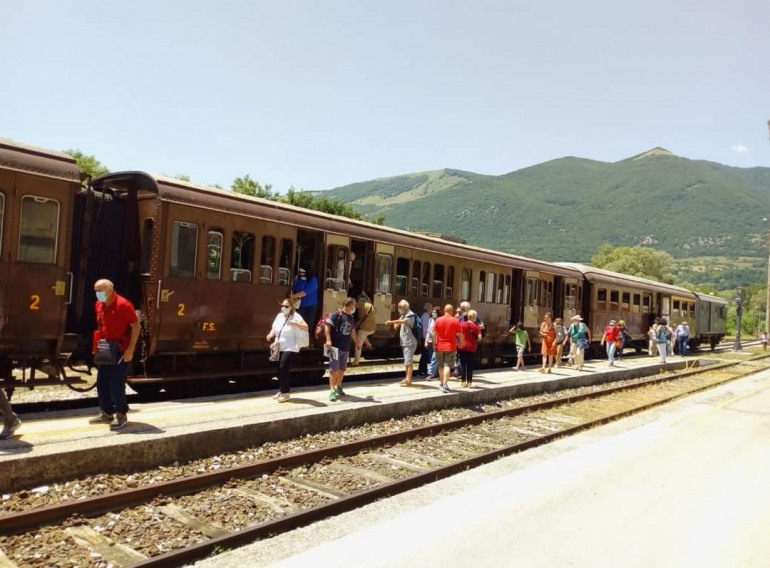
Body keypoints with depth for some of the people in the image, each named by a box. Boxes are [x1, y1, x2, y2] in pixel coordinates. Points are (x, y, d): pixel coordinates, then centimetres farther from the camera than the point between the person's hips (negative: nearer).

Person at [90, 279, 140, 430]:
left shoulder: (123, 305, -17)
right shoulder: (98, 305, 7)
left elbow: (136, 326, -15)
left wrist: (130, 349, -19)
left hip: (120, 350, -8)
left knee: (116, 383, -5)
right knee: (102, 382, 11)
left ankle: (121, 415, 8)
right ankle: (107, 413, 24)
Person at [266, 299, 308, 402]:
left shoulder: (295, 316, -13)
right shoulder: (279, 316, 7)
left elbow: (306, 327, -23)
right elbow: (274, 328, 16)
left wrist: (296, 323, -41)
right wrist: (271, 335, -6)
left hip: (290, 348, -7)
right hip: (279, 348, 7)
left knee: (284, 368, -14)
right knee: (281, 370, 12)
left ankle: (285, 393, -4)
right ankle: (281, 391, 25)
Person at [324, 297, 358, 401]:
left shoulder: (351, 318, 12)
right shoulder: (336, 314, -11)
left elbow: (352, 332, 26)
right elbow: (327, 325, -18)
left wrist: (357, 342, 34)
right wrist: (328, 340, -25)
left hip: (346, 348, 7)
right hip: (335, 346, -7)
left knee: (342, 369, 16)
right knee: (334, 369, -6)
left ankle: (338, 387, 34)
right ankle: (332, 391, -3)